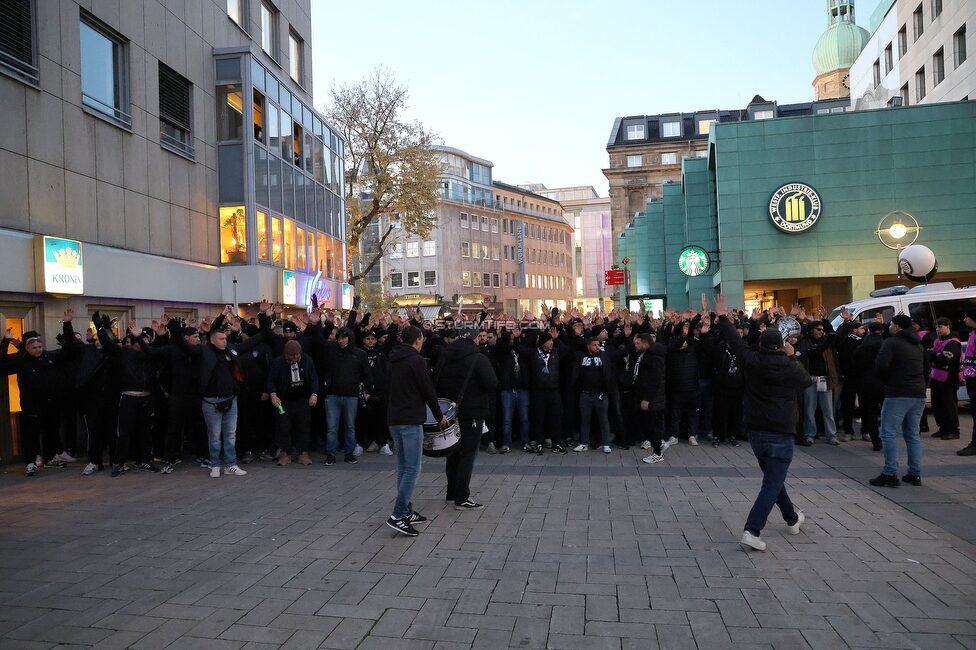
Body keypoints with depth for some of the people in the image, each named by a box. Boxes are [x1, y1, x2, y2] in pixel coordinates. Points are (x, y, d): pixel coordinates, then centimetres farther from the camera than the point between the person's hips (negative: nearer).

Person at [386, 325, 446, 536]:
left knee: (403, 467, 14)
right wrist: (440, 416, 3)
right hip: (411, 420, -9)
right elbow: (428, 391, -10)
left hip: (394, 419, 9)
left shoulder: (394, 360, 14)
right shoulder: (417, 361, -11)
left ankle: (407, 512, 18)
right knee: (412, 469, -7)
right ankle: (398, 515, -12)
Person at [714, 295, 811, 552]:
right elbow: (807, 380, 14)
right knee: (772, 485, -3)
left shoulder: (752, 362, -5)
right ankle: (752, 531, -13)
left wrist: (723, 317, 20)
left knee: (773, 478, 23)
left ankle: (792, 519, 41)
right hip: (781, 434, -4)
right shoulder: (792, 368, -8)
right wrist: (792, 357, 24)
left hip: (755, 431, 4)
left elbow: (735, 341, 7)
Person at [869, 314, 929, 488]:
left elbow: (881, 364, -22)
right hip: (918, 395, 8)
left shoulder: (892, 342, -8)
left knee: (889, 433, -4)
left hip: (898, 394, -8)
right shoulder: (918, 345, 18)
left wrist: (887, 380, -5)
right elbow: (927, 369, 25)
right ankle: (915, 474, 16)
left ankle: (890, 474, -8)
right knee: (913, 434, 14)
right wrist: (917, 384, 18)